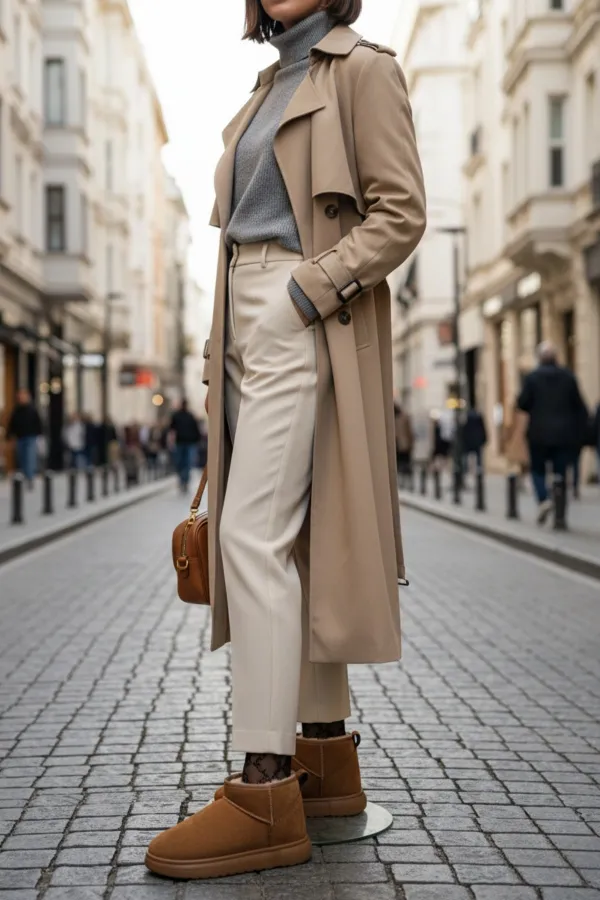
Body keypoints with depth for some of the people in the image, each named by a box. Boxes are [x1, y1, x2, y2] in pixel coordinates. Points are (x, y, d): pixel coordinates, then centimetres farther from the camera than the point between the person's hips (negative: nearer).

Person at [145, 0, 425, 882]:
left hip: (308, 324, -8)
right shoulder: (270, 89, 23)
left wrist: (308, 290, -18)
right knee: (293, 542, 6)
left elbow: (400, 213, -9)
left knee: (253, 534, -17)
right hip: (251, 322, 8)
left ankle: (267, 790, -15)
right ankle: (329, 758, 12)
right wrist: (224, 344, 14)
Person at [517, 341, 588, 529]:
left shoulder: (532, 377, -6)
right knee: (560, 474, 5)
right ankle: (560, 517, 0)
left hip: (539, 434, -1)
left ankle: (543, 500, -11)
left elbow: (522, 403, -7)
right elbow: (579, 406, 0)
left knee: (538, 470, 15)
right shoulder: (568, 377, 0)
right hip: (564, 434, 1)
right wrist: (578, 430, 7)